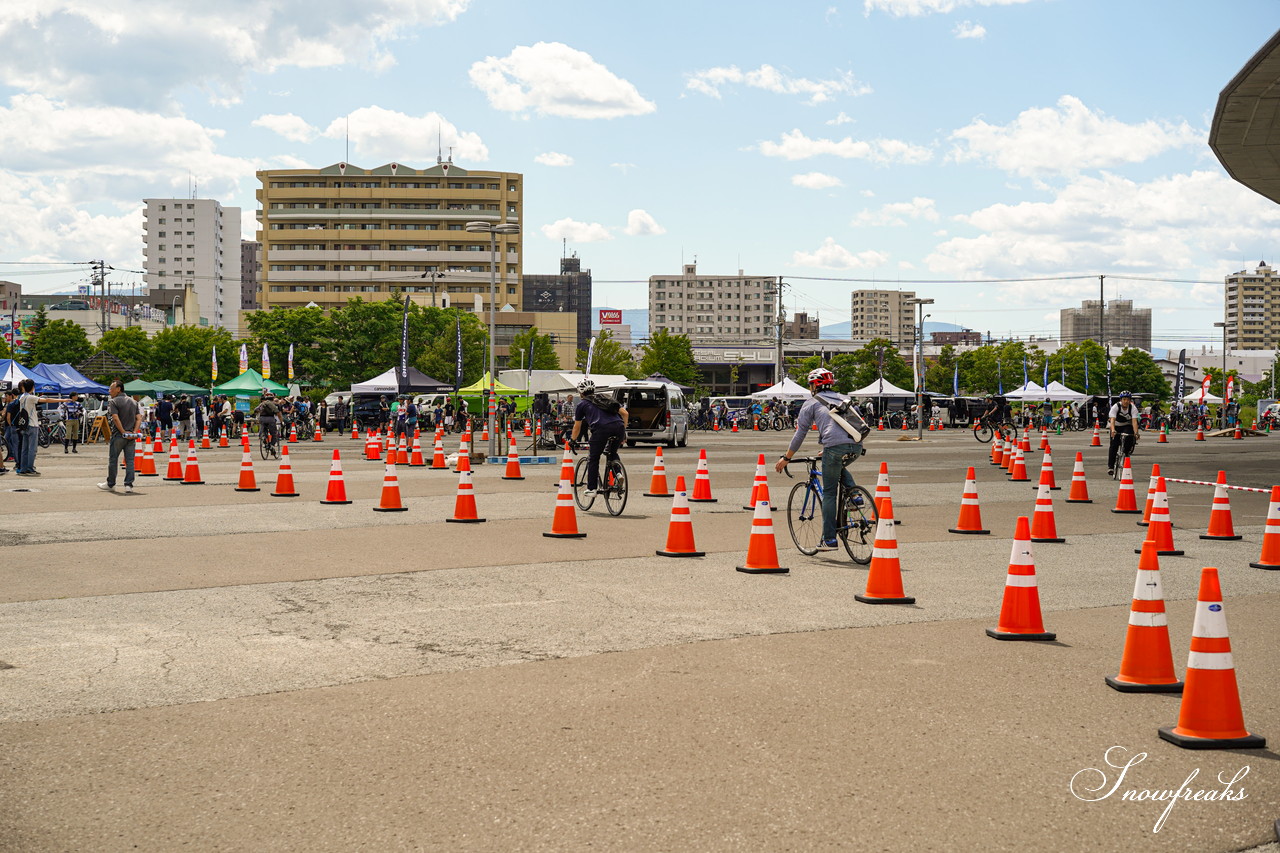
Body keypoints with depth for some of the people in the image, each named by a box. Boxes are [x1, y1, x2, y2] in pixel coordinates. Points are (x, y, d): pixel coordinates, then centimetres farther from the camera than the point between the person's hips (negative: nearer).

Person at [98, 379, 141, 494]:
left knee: (113, 460, 8)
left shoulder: (113, 402, -7)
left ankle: (110, 484, 17)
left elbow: (116, 418, -18)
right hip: (131, 437, 5)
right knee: (130, 460, 3)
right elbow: (138, 418, 4)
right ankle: (129, 485, -3)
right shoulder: (133, 401, 12)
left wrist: (123, 432, -16)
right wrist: (134, 432, -4)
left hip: (118, 435, -5)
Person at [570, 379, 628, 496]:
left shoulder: (582, 404, 23)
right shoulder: (606, 398, 32)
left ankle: (591, 488, 14)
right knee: (613, 453, 29)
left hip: (601, 428, -4)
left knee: (593, 459, 14)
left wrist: (573, 440, 45)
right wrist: (624, 431, 29)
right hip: (619, 427, 4)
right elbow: (625, 413, 22)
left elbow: (577, 426, 29)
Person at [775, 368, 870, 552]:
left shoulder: (811, 403, 13)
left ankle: (829, 540, 3)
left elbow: (800, 434, 10)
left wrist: (786, 458, 19)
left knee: (829, 493, 5)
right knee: (840, 466, 38)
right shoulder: (841, 399, 29)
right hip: (856, 447, 5)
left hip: (836, 447, -5)